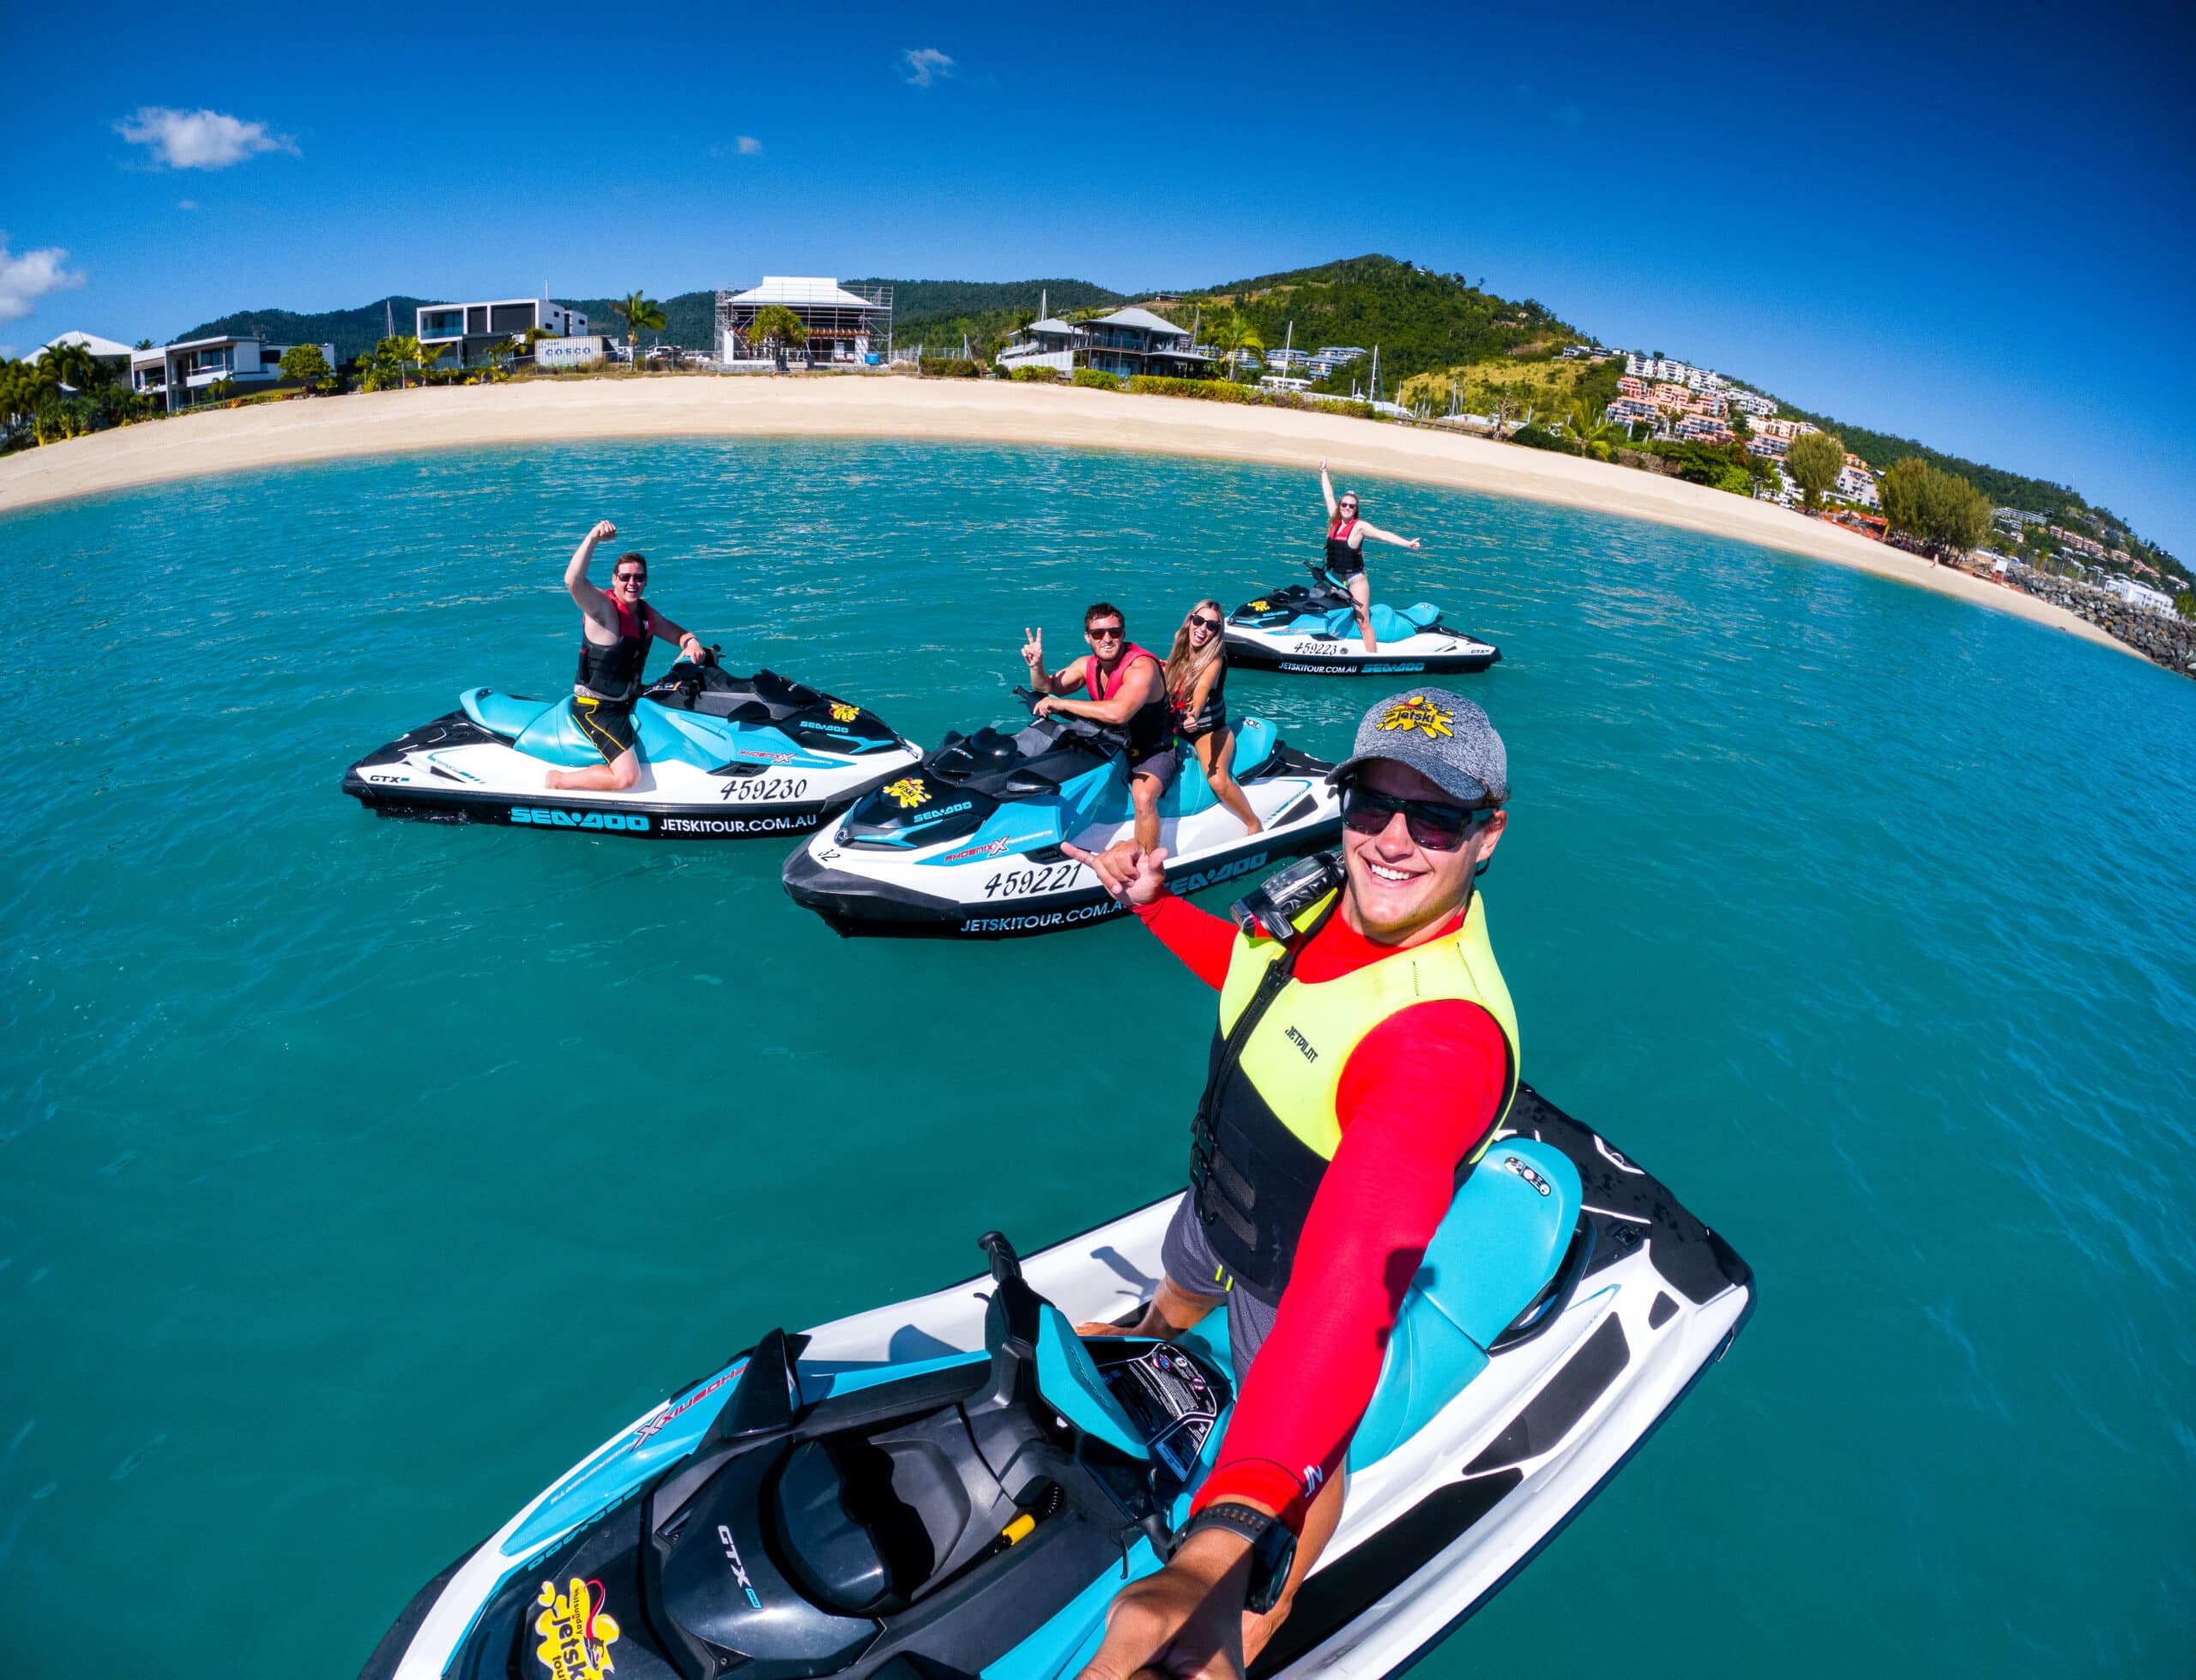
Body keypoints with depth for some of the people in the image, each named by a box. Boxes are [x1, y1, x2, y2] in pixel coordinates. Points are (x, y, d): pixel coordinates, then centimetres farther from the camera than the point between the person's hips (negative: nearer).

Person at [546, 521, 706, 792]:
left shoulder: (646, 613, 8)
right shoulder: (602, 607, -17)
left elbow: (679, 635, 15)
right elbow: (573, 581, -37)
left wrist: (692, 643, -10)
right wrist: (592, 538, -44)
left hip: (629, 702, 9)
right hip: (595, 708, -9)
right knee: (626, 777, -24)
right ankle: (558, 780, -2)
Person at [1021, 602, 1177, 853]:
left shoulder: (1141, 667, -26)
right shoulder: (1088, 665, -1)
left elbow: (1117, 713, -42)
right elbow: (1048, 689, 5)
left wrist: (1059, 704, -34)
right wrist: (1036, 667, -18)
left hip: (1156, 750, -8)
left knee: (1143, 797, -36)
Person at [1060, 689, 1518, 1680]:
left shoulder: (1448, 1033, -42)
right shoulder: (1324, 896, -18)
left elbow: (1351, 1276, -55)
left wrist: (1227, 1535, -63)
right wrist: (1154, 903, 0)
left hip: (1303, 1278, -7)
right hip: (1217, 1204, 7)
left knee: (1308, 1442, 21)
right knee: (1181, 1288, 37)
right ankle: (1143, 1348, 75)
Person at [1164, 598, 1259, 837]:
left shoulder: (1214, 658, -16)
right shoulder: (1180, 649, 0)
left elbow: (1203, 686, -39)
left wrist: (1195, 713, -55)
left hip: (1210, 729, -7)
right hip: (1178, 727, 7)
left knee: (1218, 780, -28)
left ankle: (1254, 824, -9)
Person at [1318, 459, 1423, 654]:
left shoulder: (1360, 526, -9)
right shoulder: (1335, 521, 7)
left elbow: (1383, 534, -19)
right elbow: (1328, 495, 17)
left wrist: (1407, 543, -31)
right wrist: (1323, 472, 25)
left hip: (1354, 579, -6)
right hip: (1335, 577, 6)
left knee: (1363, 623, -10)